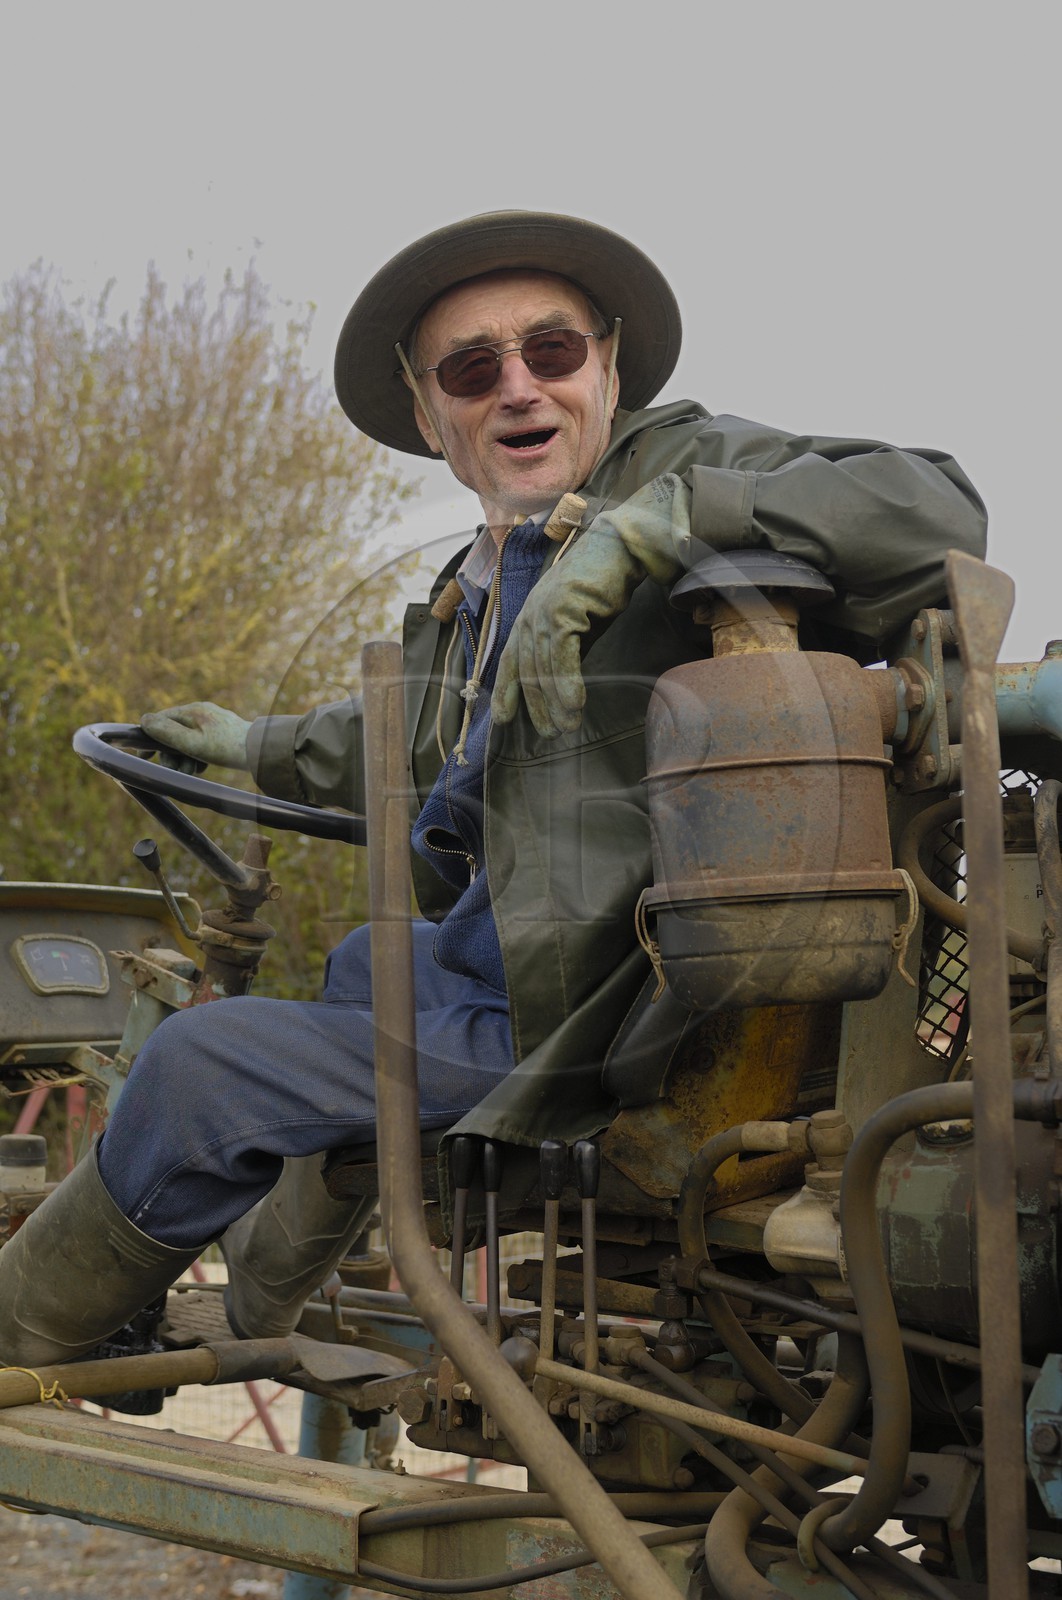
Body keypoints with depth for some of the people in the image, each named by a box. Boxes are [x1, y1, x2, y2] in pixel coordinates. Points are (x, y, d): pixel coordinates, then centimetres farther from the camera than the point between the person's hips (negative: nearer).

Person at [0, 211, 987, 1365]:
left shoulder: (683, 465, -15)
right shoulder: (479, 589, 9)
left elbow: (932, 514, -34)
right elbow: (429, 742, 30)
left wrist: (642, 527, -36)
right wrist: (260, 748, 42)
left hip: (579, 1039, -10)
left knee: (195, 1065, -3)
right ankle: (260, 1300, 58)